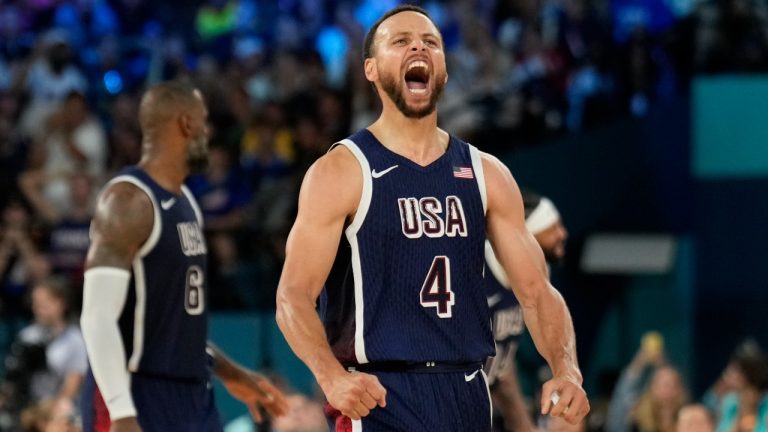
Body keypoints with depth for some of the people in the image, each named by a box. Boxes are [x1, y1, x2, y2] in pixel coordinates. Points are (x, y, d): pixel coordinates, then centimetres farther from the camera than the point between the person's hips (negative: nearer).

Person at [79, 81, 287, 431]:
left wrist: (229, 372, 27)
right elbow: (98, 316, -22)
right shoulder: (129, 200, -15)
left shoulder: (185, 202, 15)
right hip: (141, 401, -10)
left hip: (194, 401, 10)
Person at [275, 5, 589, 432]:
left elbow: (537, 290, 9)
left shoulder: (487, 175, 10)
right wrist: (332, 378, -29)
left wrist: (567, 372, -10)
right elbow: (294, 297, -10)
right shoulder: (342, 172, -4)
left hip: (467, 396, 6)